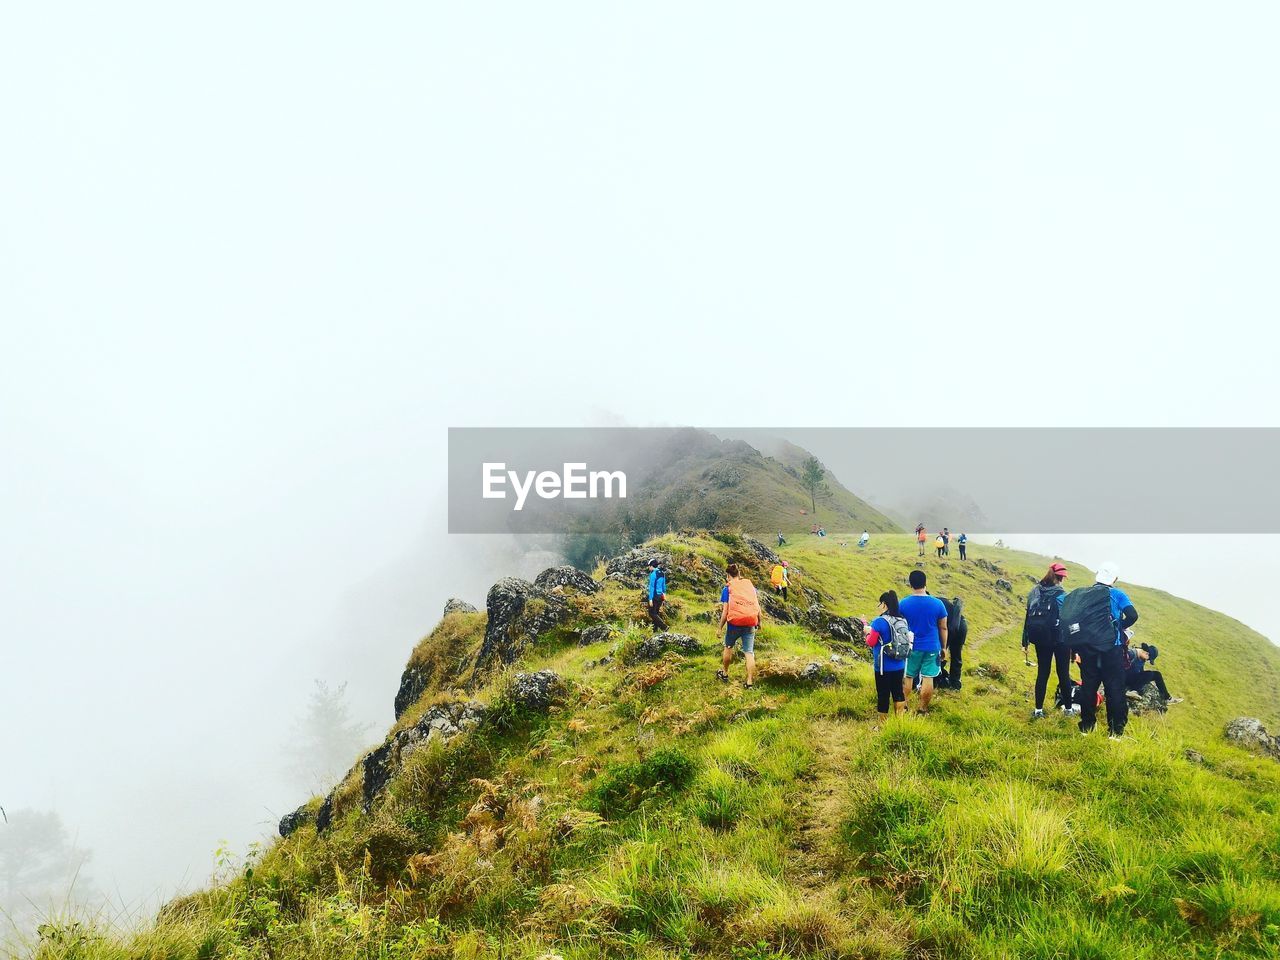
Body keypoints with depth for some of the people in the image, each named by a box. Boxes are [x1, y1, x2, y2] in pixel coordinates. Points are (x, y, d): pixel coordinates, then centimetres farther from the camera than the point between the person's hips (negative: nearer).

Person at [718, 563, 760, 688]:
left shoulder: (728, 588, -3)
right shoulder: (750, 585, 8)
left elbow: (725, 611, -6)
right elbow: (757, 606, 9)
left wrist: (720, 627, 3)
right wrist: (759, 622, 21)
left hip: (735, 622, -2)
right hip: (750, 623, 2)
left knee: (728, 647, 21)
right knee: (749, 652, 5)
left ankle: (724, 673, 35)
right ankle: (750, 682, 1)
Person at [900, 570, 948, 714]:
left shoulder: (902, 603, -10)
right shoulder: (938, 604, -8)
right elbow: (943, 628, 0)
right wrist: (944, 648, 12)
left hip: (910, 647, 0)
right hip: (932, 648, 0)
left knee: (907, 677, 13)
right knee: (928, 678, 7)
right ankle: (923, 709, 13)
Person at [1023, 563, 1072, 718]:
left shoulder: (1034, 592, 2)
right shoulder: (1062, 595, -11)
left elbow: (1028, 618, 5)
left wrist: (1025, 643, 9)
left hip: (1040, 638, 4)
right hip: (1060, 638, -4)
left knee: (1042, 673, 11)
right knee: (1063, 674, 8)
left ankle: (1038, 710, 11)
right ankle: (1068, 708, 15)